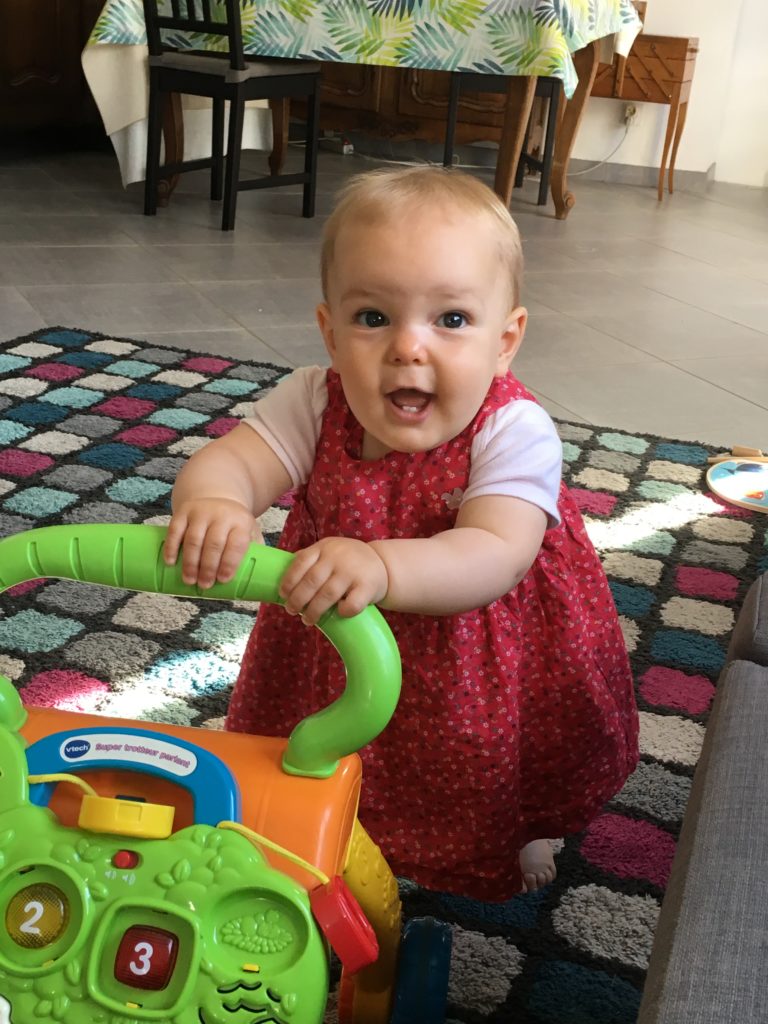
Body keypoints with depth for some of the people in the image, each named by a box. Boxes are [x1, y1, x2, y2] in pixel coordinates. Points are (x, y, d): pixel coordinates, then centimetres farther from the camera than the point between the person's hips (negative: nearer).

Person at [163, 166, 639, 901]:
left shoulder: (515, 432, -32)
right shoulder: (314, 402, -22)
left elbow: (495, 557, -43)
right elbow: (231, 458, -32)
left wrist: (382, 567, -62)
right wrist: (211, 499, -58)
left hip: (490, 660, -2)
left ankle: (519, 825, 54)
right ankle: (363, 819, 55)